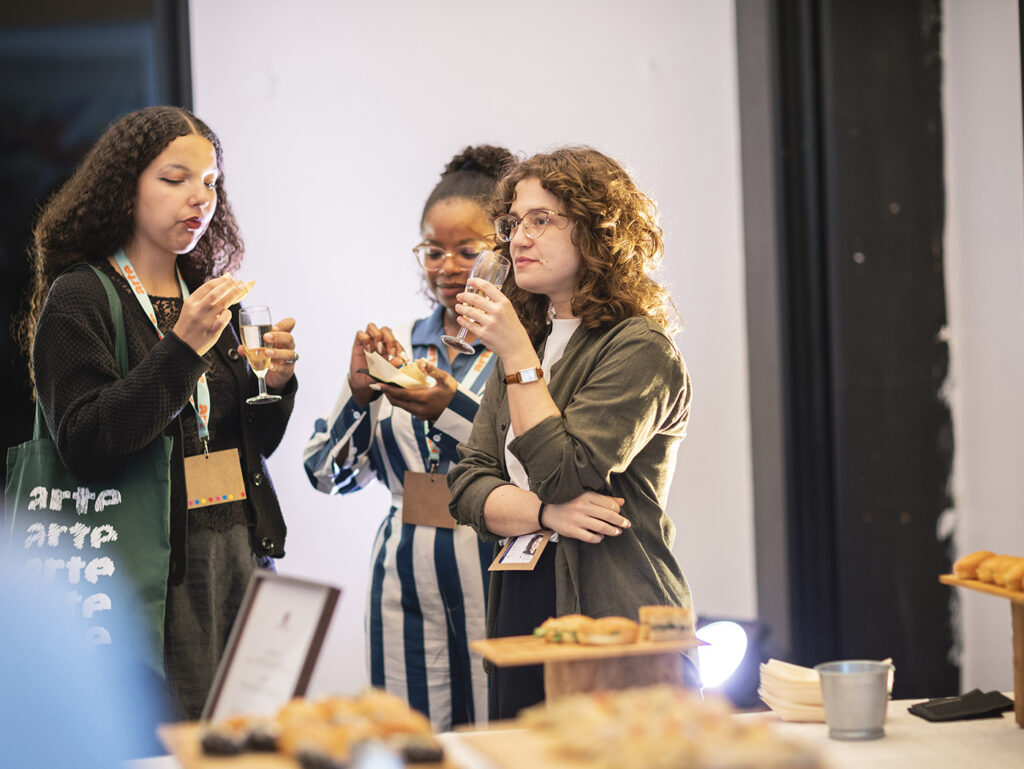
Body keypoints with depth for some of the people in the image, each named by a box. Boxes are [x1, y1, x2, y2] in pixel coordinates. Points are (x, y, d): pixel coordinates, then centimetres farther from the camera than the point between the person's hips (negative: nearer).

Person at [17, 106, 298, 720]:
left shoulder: (209, 294, 14)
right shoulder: (79, 299, -5)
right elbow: (85, 448, -17)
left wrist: (276, 384, -3)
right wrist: (182, 349, -21)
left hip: (243, 550, 6)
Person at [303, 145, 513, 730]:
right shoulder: (396, 347, 11)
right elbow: (330, 474, 10)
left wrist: (452, 408, -23)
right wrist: (358, 393, -6)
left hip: (498, 572, -4)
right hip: (405, 577, 4)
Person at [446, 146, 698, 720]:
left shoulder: (639, 350, -8)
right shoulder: (529, 342, 15)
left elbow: (565, 476, -17)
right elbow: (469, 488, 8)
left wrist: (518, 357, -16)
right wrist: (546, 513, -12)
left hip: (617, 629, -7)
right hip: (519, 619, 7)